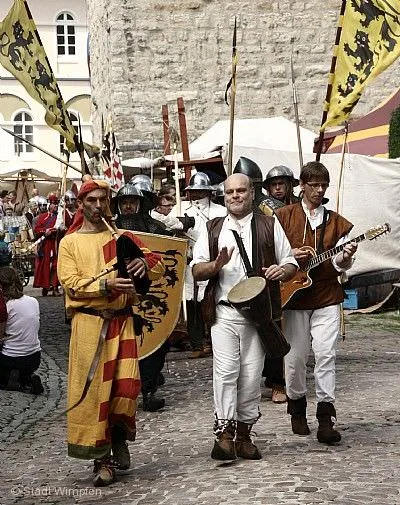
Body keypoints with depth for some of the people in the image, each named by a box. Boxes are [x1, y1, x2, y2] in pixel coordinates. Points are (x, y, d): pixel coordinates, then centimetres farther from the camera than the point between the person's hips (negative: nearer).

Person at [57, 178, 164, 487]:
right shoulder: (70, 243, 6)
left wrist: (145, 262, -14)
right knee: (93, 390, -3)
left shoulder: (123, 238, 15)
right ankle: (101, 458, 6)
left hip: (122, 321, 2)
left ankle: (118, 436, 22)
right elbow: (71, 284, -6)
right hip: (89, 322, -2)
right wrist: (105, 285, -21)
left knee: (127, 386, -5)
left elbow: (159, 267, 10)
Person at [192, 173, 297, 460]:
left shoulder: (269, 226, 12)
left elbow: (291, 264, 11)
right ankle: (224, 433, -10)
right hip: (224, 311, 0)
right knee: (226, 369, -11)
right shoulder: (213, 229, 14)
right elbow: (196, 270, 10)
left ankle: (244, 434, 11)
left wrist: (283, 270, -12)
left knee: (251, 375, 1)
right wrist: (217, 265, -10)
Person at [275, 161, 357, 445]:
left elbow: (338, 264, -1)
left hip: (327, 297, 1)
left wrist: (344, 258, -23)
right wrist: (290, 257, -13)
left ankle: (325, 419, -8)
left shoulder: (336, 222, 9)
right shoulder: (284, 216, 5)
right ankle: (297, 408, 26)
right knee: (296, 357, 4)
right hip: (294, 296, 0)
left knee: (326, 353, -9)